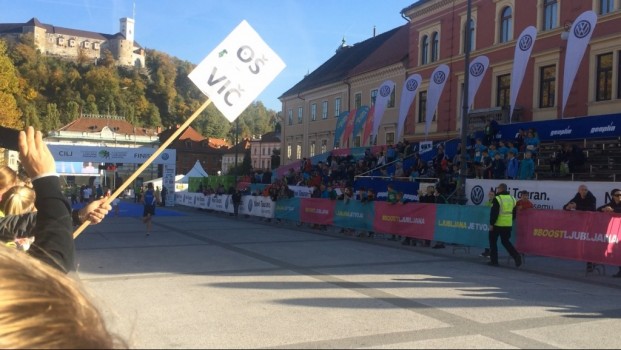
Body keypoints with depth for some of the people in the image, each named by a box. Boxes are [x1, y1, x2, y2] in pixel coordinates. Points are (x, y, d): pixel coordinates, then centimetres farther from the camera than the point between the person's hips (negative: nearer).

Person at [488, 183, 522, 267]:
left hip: (497, 225, -6)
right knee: (505, 241, 17)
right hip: (508, 225, 6)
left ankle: (494, 261, 7)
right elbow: (514, 213, 15)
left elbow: (494, 213, -17)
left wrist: (491, 224, -12)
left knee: (493, 242, 7)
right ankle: (516, 256, -2)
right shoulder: (512, 198, 10)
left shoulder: (497, 199, -12)